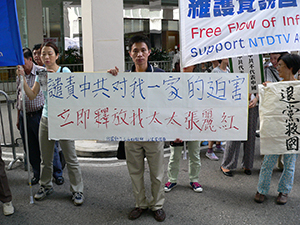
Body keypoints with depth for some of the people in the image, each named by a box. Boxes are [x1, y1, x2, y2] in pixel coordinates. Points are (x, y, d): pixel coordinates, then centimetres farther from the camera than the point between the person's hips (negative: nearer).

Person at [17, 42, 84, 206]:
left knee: (70, 158, 1)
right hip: (46, 119, 5)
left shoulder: (64, 71, -7)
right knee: (45, 158, 15)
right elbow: (32, 96, 2)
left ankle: (77, 191, 14)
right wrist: (22, 78, -6)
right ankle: (46, 186, 35)